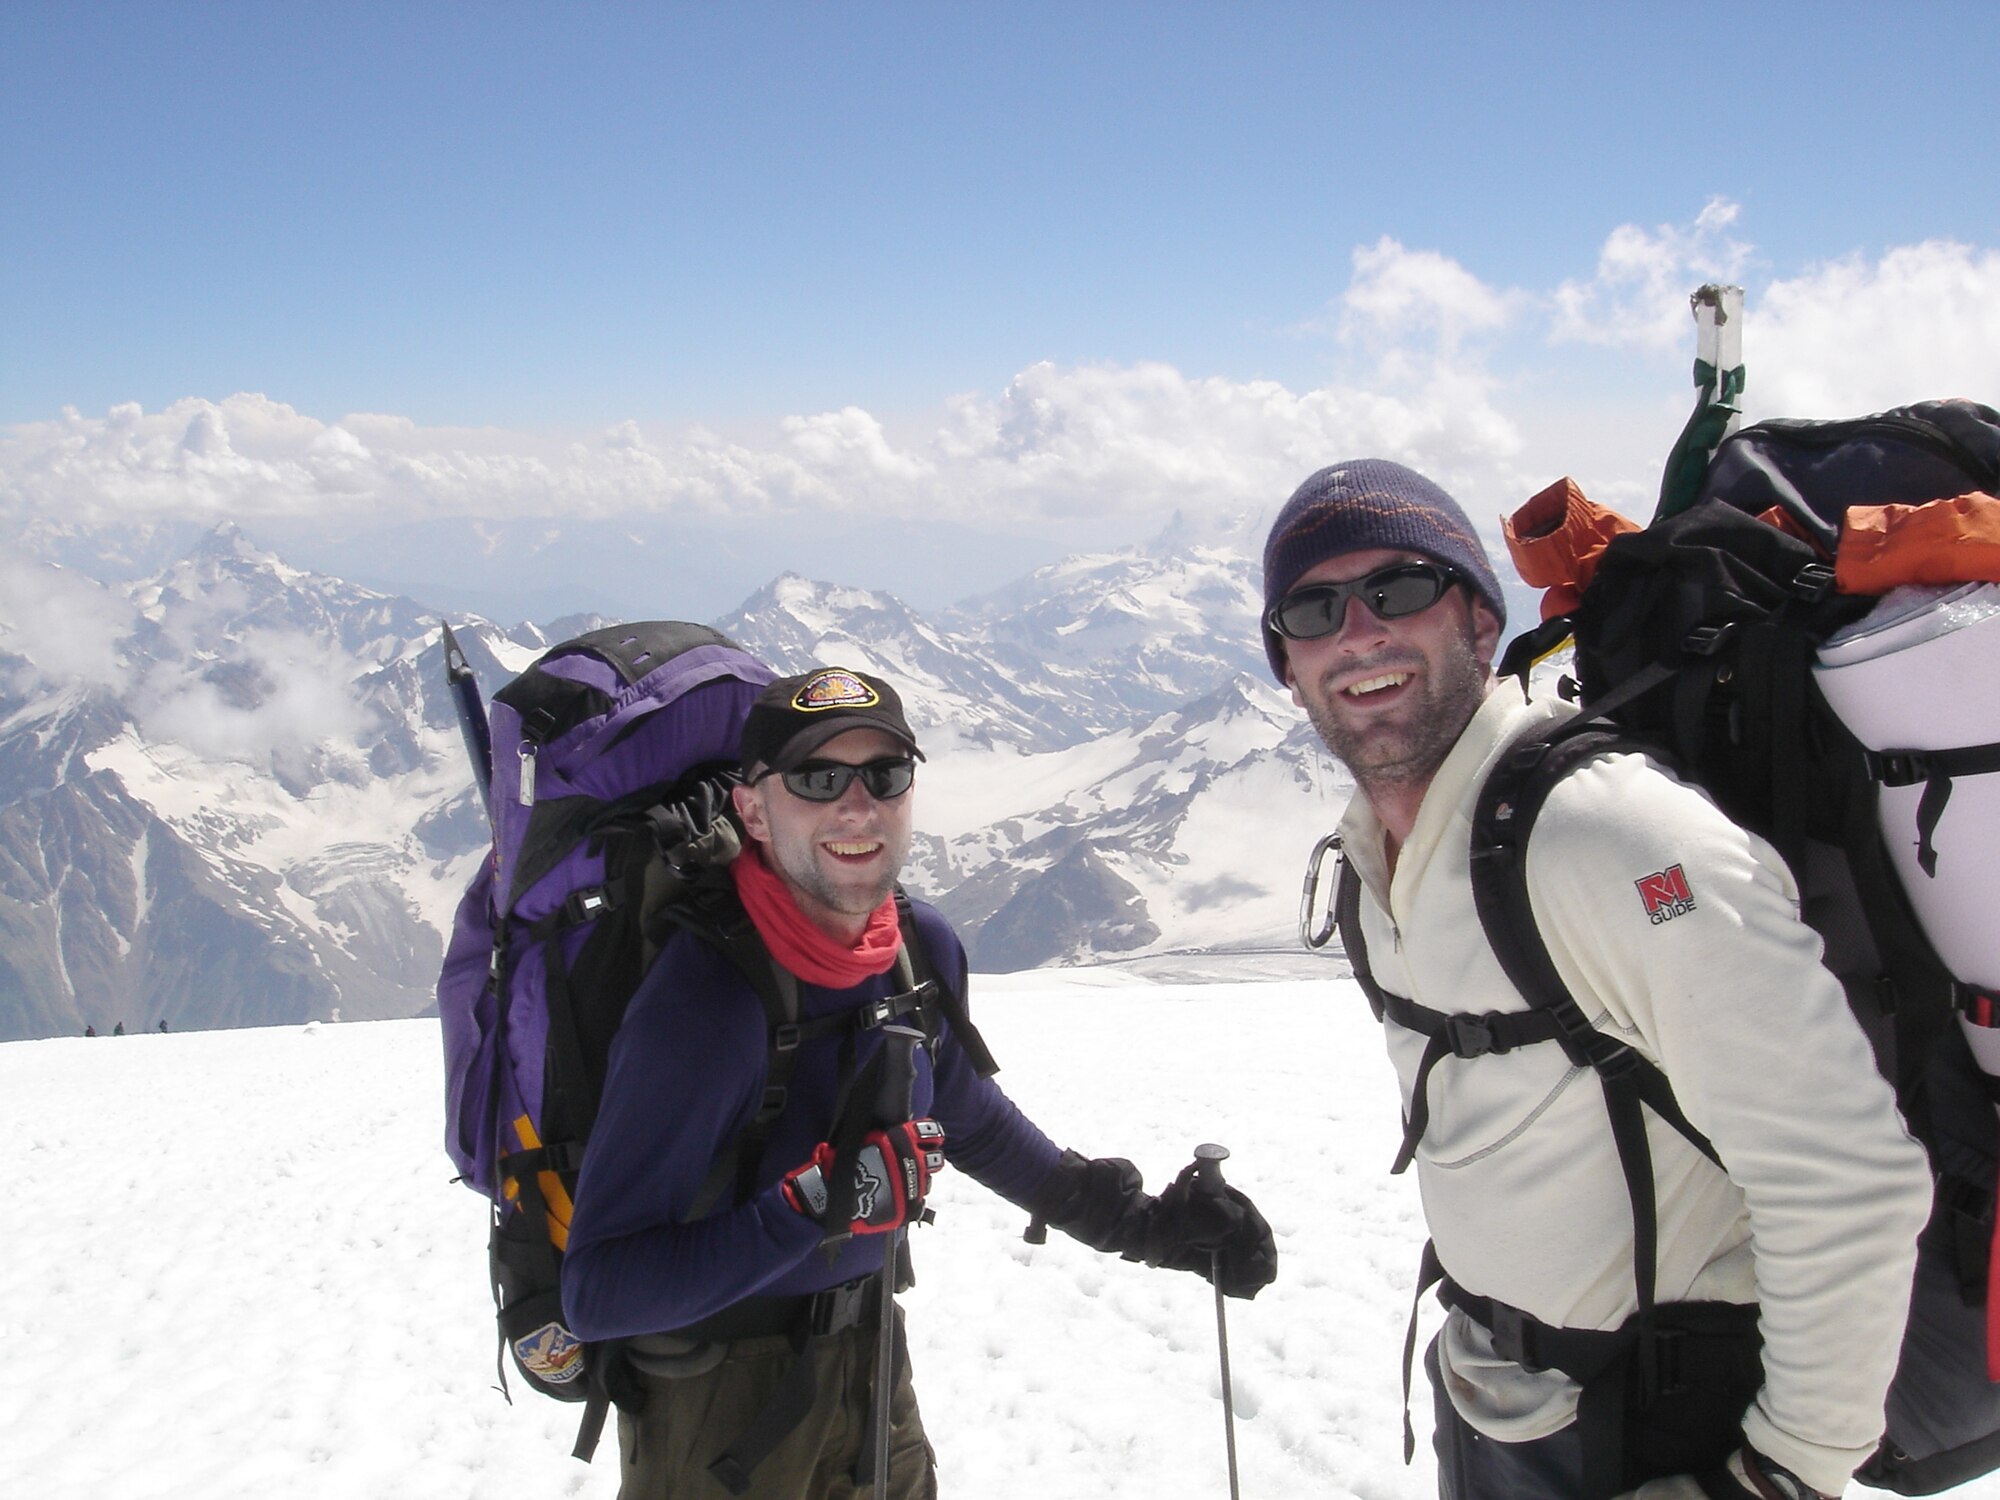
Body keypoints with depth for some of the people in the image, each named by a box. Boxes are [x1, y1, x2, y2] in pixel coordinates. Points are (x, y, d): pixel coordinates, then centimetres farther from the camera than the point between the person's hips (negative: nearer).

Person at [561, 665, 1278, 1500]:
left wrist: (1138, 1222, 13)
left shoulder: (926, 951, -8)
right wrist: (819, 1203, -38)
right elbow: (598, 1294, -30)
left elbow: (969, 1118, 12)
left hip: (873, 1366, 6)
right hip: (718, 1411, -6)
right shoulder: (698, 1001, -30)